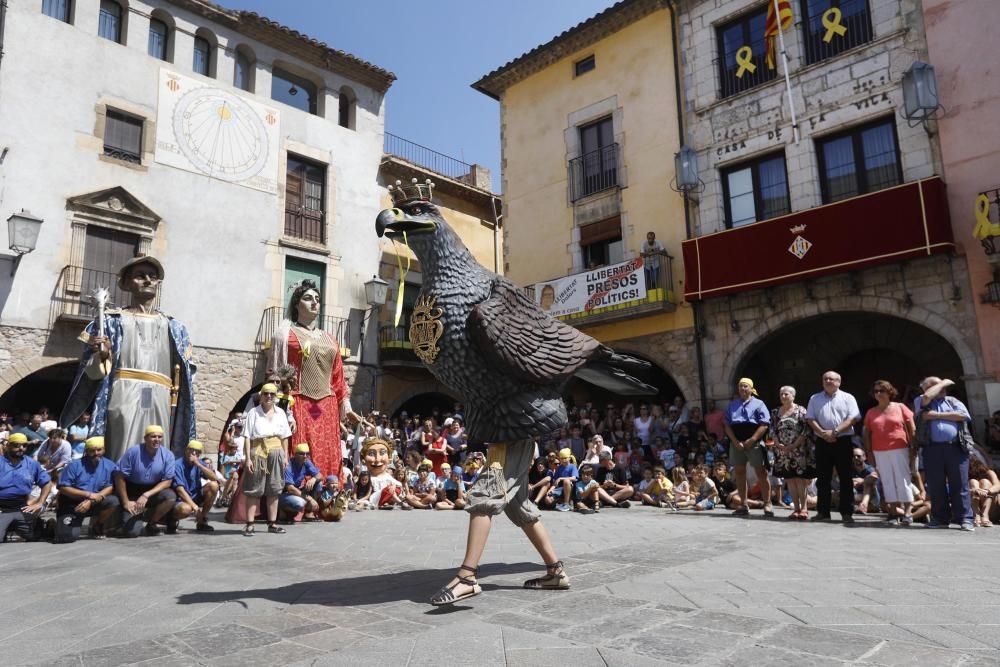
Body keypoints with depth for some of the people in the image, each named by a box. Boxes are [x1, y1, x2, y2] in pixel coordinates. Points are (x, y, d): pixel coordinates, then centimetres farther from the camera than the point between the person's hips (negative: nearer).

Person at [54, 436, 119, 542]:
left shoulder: (110, 467, -5)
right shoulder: (75, 465, -9)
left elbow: (110, 488, -10)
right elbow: (63, 488, -11)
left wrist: (91, 501, -23)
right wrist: (88, 494, -19)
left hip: (93, 504, 2)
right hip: (71, 505, -2)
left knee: (114, 501, -27)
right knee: (68, 537, -20)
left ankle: (96, 527, 2)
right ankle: (59, 525, 21)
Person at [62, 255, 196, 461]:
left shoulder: (175, 329, 18)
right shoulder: (112, 321, 10)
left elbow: (185, 375, 14)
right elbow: (92, 371, 6)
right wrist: (102, 355, -14)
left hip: (159, 403, 3)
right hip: (124, 399, -2)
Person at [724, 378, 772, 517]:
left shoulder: (758, 404, 4)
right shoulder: (732, 404, 15)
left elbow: (764, 425, -7)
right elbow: (727, 424, 8)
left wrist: (751, 441, -15)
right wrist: (736, 442, -6)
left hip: (754, 443, -4)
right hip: (736, 442, 4)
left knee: (761, 473, -4)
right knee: (739, 473, 5)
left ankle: (767, 505, 2)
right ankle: (744, 506, 12)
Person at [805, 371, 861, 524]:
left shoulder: (847, 398, 6)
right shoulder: (815, 398, 13)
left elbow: (852, 418, -5)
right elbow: (810, 419, 5)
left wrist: (835, 432, -15)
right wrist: (823, 433, -10)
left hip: (843, 441, -2)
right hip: (822, 442, 2)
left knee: (845, 478, -1)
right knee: (823, 478, 5)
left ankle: (847, 513, 5)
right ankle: (823, 512, 11)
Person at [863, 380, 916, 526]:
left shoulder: (900, 408, 3)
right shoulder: (871, 413, 11)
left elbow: (912, 429, 0)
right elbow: (867, 434, 11)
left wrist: (913, 448, -6)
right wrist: (869, 452, 4)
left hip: (900, 449, -3)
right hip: (880, 452, 3)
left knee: (903, 480, -3)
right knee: (887, 481, 4)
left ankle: (907, 512, -1)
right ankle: (894, 512, 8)